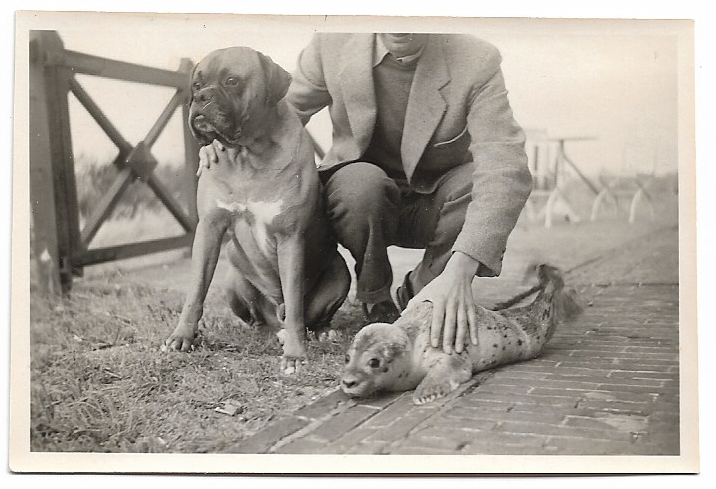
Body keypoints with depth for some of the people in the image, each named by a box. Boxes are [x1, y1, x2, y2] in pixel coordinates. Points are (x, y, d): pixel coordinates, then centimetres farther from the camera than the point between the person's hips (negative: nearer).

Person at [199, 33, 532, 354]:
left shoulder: (477, 61, -23)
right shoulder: (332, 45, -16)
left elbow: (506, 170, -34)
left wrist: (458, 272, -48)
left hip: (434, 202, 0)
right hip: (360, 194, 0)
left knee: (486, 183, -31)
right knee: (361, 182, -35)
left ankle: (419, 291, -6)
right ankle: (376, 304, -7)